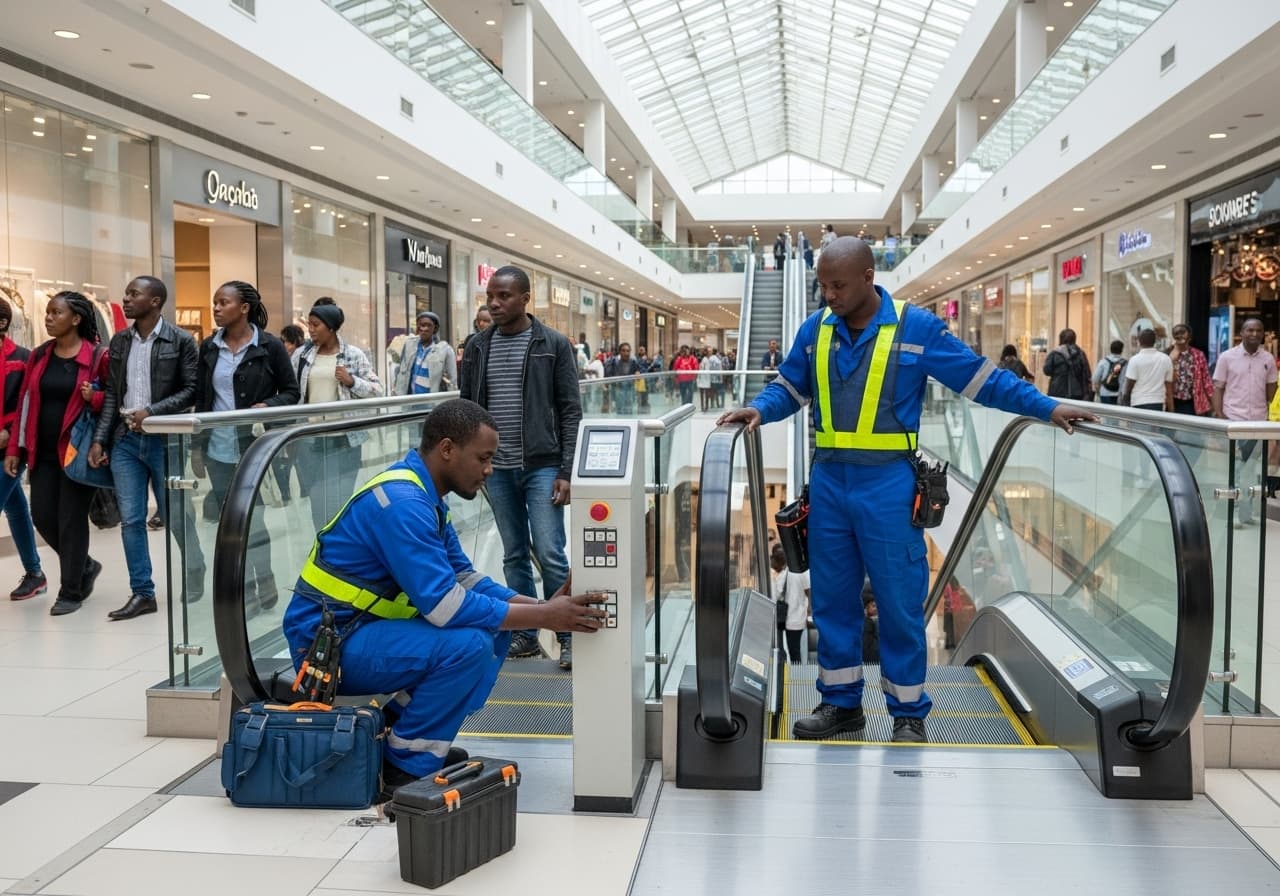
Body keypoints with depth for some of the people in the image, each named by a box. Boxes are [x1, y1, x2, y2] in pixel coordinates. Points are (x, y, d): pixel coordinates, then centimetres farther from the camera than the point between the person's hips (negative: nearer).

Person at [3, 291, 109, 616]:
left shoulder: (97, 356, -8)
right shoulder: (39, 356, 8)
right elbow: (25, 404, 10)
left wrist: (94, 398, -23)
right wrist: (14, 448, 7)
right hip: (43, 452, 6)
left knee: (71, 520, -1)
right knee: (42, 517, 6)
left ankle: (71, 591, 13)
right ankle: (85, 566, 29)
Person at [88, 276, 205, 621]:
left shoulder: (180, 341, -4)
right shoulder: (119, 342, 10)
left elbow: (192, 390, -9)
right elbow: (111, 395, 11)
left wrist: (152, 411, -18)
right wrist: (100, 439, 4)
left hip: (164, 440, -5)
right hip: (125, 440, 5)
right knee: (130, 520, 4)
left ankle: (197, 581, 24)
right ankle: (142, 593, 12)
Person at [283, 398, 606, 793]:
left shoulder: (423, 493, 6)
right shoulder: (401, 502, -24)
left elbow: (462, 577, 9)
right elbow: (444, 605, -28)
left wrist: (541, 605, -4)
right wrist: (543, 617, -22)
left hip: (364, 627, 10)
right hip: (329, 644, -10)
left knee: (496, 622, 5)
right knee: (469, 644, -27)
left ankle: (400, 728, 9)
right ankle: (405, 765, -9)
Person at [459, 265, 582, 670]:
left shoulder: (553, 344, -3)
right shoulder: (478, 347, 7)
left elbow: (570, 411, -5)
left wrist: (565, 471, -10)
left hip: (542, 467, -4)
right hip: (497, 469, 4)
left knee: (550, 555, -6)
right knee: (515, 556, 11)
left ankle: (568, 637, 8)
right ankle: (525, 635, 21)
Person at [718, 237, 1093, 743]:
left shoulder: (916, 327, -5)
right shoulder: (815, 329, 6)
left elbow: (980, 378, -1)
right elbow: (789, 389, 15)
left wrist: (1046, 408, -4)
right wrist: (759, 410, -5)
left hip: (888, 484, -4)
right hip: (829, 480, 4)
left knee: (899, 601, 3)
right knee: (831, 596, 11)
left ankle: (908, 711, 19)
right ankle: (841, 702, 25)